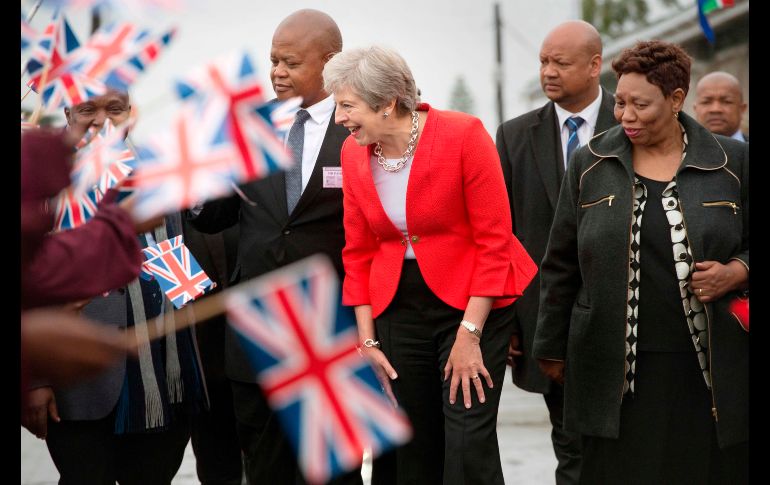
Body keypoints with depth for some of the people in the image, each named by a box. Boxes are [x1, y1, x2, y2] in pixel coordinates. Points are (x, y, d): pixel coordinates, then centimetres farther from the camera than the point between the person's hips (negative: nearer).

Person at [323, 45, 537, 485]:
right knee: (408, 449, 8)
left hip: (473, 303, -5)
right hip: (398, 306, 5)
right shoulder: (354, 153, 0)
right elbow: (358, 252, 8)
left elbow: (494, 239, -15)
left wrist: (468, 335, -16)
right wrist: (367, 338, 2)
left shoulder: (464, 135, -16)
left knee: (469, 444, -9)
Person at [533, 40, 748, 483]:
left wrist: (736, 273, -10)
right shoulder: (590, 165, 7)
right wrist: (552, 348, 11)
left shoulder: (732, 162, 4)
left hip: (712, 369, 0)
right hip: (618, 372, 1)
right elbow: (561, 265, 11)